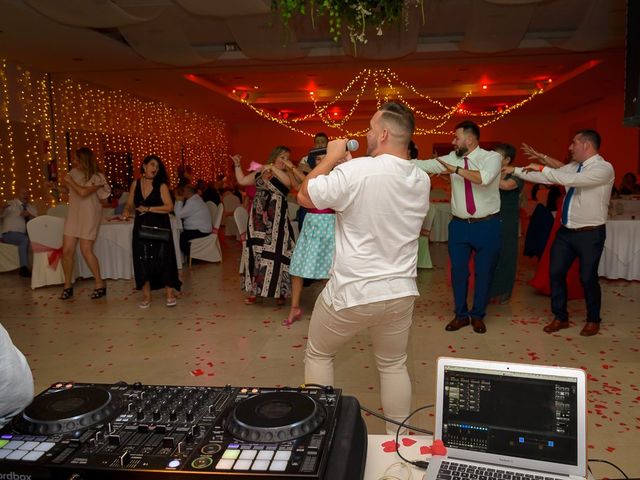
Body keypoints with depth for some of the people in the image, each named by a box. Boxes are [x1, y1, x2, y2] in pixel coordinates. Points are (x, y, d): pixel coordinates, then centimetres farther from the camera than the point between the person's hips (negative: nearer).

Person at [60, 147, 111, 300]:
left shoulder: (96, 177, -11)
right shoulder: (74, 172, 6)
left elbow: (83, 192, -27)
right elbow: (68, 190, 25)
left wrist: (70, 181, -11)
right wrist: (65, 184, 3)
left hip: (89, 216, -6)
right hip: (73, 215, 6)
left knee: (86, 250, -10)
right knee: (66, 250, 1)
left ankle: (100, 284, 3)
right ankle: (68, 286, 14)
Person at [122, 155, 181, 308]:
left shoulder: (161, 185, -5)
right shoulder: (135, 184, 5)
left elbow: (169, 206, -13)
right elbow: (130, 205, 9)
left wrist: (148, 209, -17)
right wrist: (127, 212, -13)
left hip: (159, 227, -3)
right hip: (141, 227, 3)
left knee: (163, 258, -1)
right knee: (142, 260, 4)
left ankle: (170, 294, 9)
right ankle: (146, 296, 14)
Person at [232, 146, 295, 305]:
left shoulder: (286, 175, 1)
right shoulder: (259, 173, 12)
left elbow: (288, 182, -23)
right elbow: (241, 181, 18)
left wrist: (273, 168, -25)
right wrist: (237, 165, 15)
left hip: (276, 221, -4)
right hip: (258, 220, 4)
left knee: (274, 254, -5)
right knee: (256, 253, 7)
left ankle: (279, 292, 6)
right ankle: (254, 290, 17)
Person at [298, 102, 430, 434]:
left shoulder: (356, 171, -20)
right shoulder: (421, 180, 1)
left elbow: (305, 197, -9)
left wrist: (332, 157, 1)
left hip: (351, 293, -5)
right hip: (400, 292, 6)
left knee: (318, 355, 19)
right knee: (393, 365, 23)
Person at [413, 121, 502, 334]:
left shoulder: (492, 157, -9)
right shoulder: (452, 158, 3)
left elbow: (484, 178, -29)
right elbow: (425, 165, -1)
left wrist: (457, 170, -24)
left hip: (487, 225, -3)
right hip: (459, 225, 3)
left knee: (484, 272, 8)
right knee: (458, 271, 8)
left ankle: (478, 316, 27)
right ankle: (461, 315, 25)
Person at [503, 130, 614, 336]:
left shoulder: (604, 168, -17)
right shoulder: (573, 166, 7)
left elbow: (570, 180, -30)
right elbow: (545, 178, 5)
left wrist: (542, 167, -23)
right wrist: (515, 170, 1)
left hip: (590, 234, -6)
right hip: (566, 231, 7)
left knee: (588, 278, 6)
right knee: (556, 273, 8)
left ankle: (593, 320, 30)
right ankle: (560, 317, 24)